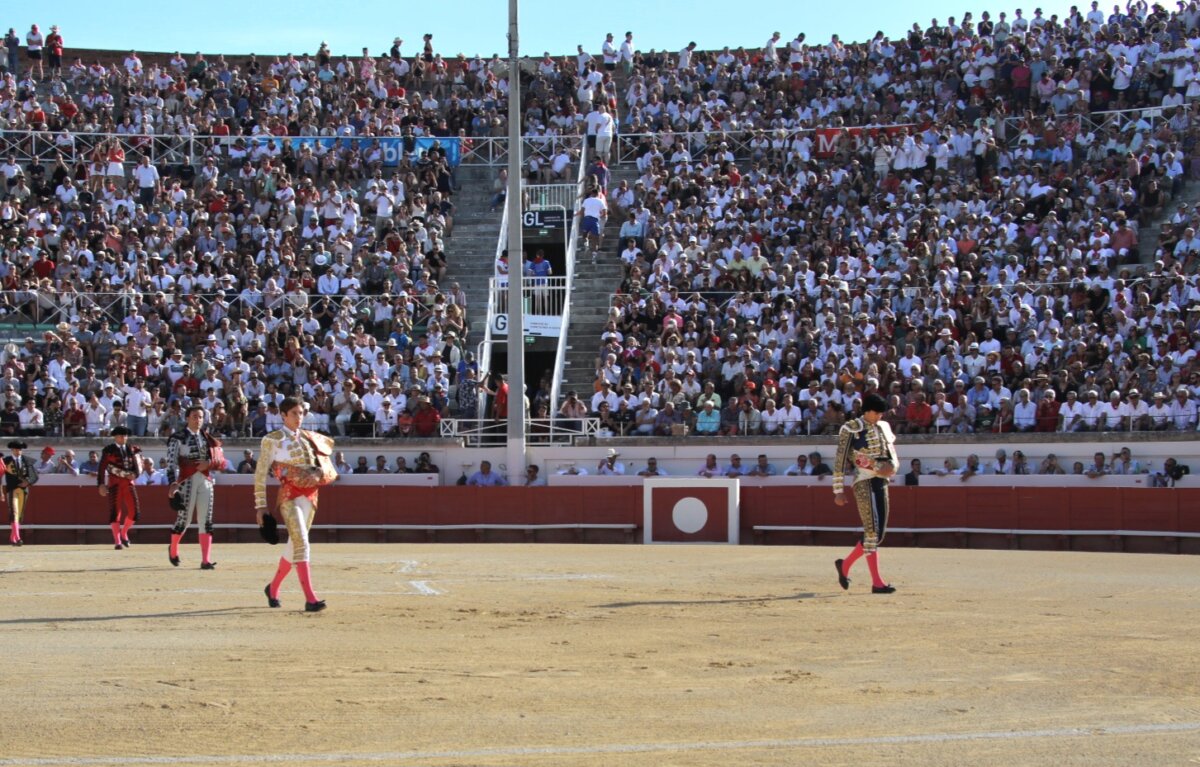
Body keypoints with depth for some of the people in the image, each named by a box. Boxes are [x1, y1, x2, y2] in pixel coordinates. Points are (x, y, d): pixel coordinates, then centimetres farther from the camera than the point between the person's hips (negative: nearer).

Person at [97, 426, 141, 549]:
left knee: (134, 511, -1)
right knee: (115, 511, -6)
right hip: (114, 482, -4)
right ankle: (117, 541, -3)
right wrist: (101, 484, -13)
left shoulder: (131, 449, 12)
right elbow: (102, 468, -4)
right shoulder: (108, 450, 0)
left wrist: (134, 474, -7)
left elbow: (137, 464, 15)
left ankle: (123, 533, 23)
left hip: (128, 482, 4)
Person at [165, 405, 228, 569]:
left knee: (206, 520, -1)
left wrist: (209, 463, -9)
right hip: (187, 481, -5)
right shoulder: (178, 438, 0)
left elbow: (221, 461, 12)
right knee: (184, 518, -4)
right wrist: (173, 483, -24)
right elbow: (171, 462, -10)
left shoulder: (208, 439, 16)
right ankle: (173, 550, 23)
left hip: (205, 481, 5)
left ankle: (206, 560, -3)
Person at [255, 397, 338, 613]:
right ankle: (310, 599, -23)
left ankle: (273, 588, 32)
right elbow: (260, 473, -3)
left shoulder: (309, 438, 13)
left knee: (295, 546, 12)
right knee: (301, 544, -17)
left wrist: (321, 471, 13)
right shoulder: (272, 439, -3)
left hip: (310, 496, 6)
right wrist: (260, 505, -7)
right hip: (290, 496, -6)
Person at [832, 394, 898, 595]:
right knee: (872, 530, -11)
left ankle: (845, 565, 26)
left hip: (881, 482, 8)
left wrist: (892, 466, -5)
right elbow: (840, 461, -7)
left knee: (879, 533, 9)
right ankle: (877, 582, -9)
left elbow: (891, 453, 20)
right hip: (863, 482, -8)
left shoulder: (884, 427, 13)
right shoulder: (851, 429, -7)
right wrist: (839, 491, -9)